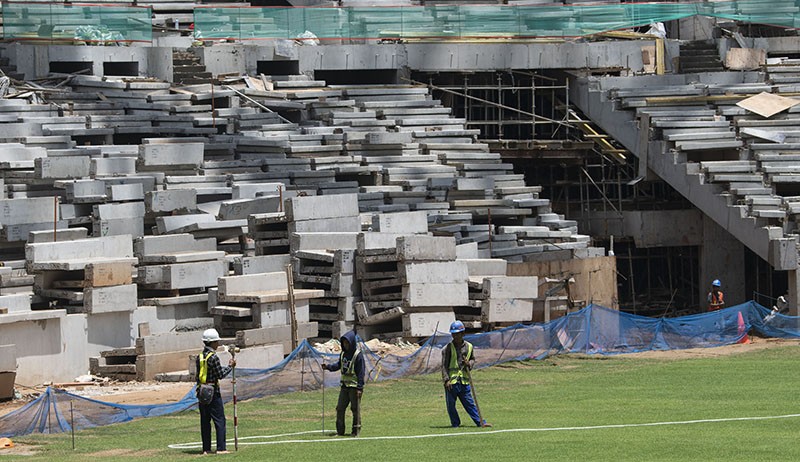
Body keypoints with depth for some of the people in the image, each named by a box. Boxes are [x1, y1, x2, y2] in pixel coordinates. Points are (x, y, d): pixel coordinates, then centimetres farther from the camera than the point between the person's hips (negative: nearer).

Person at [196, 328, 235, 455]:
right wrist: (230, 366, 2)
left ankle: (206, 448, 10)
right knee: (219, 420, -2)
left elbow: (199, 375, 11)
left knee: (205, 421, 9)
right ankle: (221, 448, -7)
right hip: (213, 392, -7)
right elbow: (220, 374, -11)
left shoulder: (199, 357, 8)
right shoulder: (213, 357, -14)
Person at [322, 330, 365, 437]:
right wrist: (328, 367, 4)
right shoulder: (343, 353, 10)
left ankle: (356, 431, 7)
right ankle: (340, 431, 10)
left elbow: (361, 372, -13)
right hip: (344, 385, 7)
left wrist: (360, 387, -16)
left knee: (355, 409, 0)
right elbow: (339, 364, 22)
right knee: (340, 408, 5)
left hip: (354, 386, -7)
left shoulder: (358, 355, -12)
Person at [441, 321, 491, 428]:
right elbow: (444, 365, -6)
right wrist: (446, 380, -14)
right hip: (451, 381, -2)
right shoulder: (448, 348, -5)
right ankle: (455, 424, 17)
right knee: (451, 404, 3)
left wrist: (469, 364, -2)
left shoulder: (469, 346, 6)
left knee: (469, 403, 5)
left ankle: (480, 422, 8)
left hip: (464, 381, 2)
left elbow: (473, 359, 22)